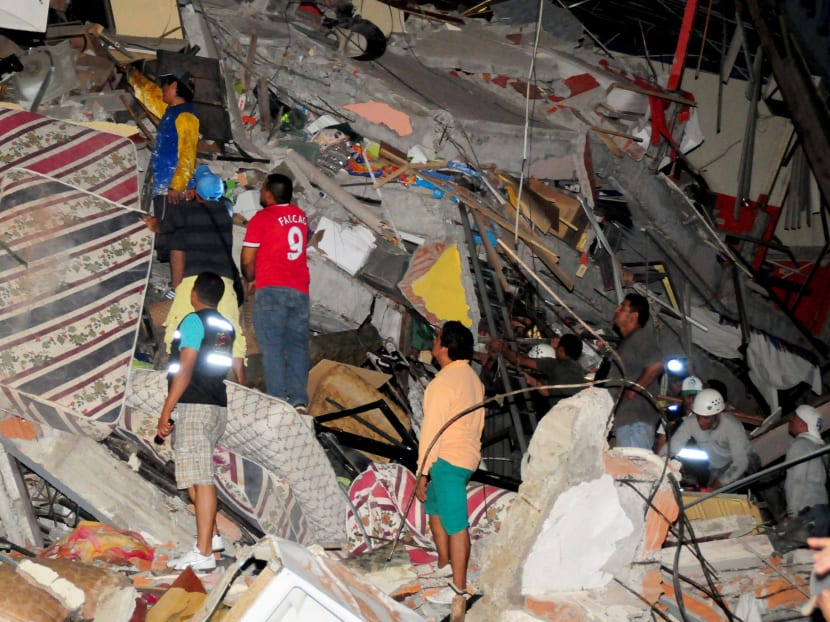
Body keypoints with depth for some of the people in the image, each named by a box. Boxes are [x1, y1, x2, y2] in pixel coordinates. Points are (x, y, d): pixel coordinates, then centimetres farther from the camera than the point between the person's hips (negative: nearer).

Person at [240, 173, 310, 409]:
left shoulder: (261, 218, -2)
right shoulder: (301, 216, 14)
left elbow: (247, 261, -3)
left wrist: (251, 278, 17)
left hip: (271, 289, -5)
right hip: (300, 290, 5)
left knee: (272, 346, -4)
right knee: (297, 345, 5)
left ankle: (278, 399, -11)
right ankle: (299, 399, -4)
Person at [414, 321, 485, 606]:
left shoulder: (443, 382, -17)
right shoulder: (472, 377, 11)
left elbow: (432, 430, -17)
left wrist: (422, 473, -13)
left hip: (448, 460, -10)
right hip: (468, 456, 10)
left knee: (455, 523, -5)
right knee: (434, 505, 25)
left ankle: (458, 587, -1)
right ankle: (444, 564, 35)